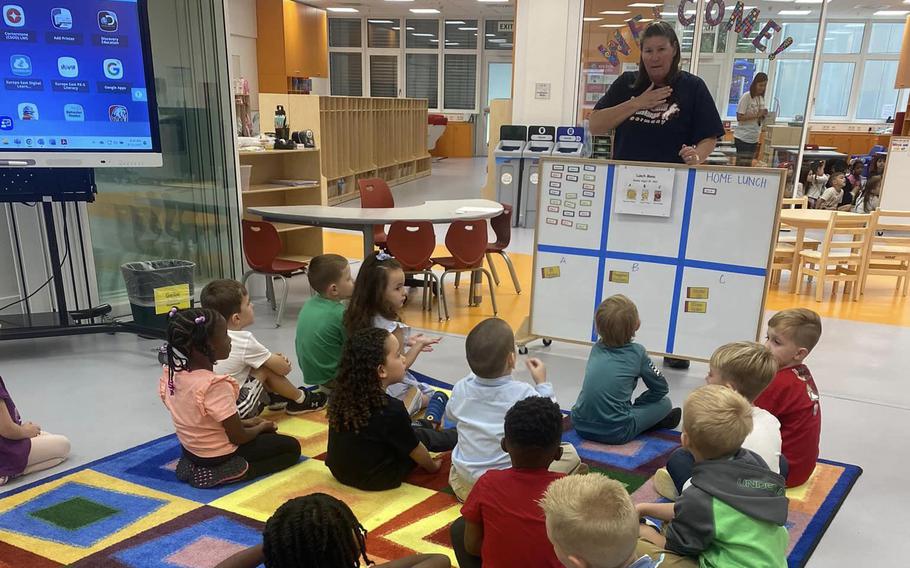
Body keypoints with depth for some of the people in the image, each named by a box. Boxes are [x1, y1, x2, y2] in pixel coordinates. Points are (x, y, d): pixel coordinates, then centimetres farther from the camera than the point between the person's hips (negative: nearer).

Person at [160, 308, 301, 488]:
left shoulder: (172, 373, -8)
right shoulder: (217, 385, -32)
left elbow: (204, 421, 5)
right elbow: (238, 437, -23)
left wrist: (245, 423, 6)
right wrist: (262, 426, -2)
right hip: (218, 456, -9)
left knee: (268, 437, 29)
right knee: (291, 448, 5)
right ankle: (225, 472, -6)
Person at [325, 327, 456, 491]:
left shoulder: (342, 393, -11)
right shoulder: (390, 410, -28)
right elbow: (415, 450, -11)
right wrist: (432, 467, 7)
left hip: (339, 470, 6)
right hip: (376, 480, -6)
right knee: (422, 436, 9)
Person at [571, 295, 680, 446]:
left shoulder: (597, 348, 9)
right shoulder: (637, 352, -2)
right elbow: (662, 389, 9)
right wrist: (637, 404, 20)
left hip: (581, 426, 5)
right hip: (615, 433, -5)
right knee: (664, 403, 13)